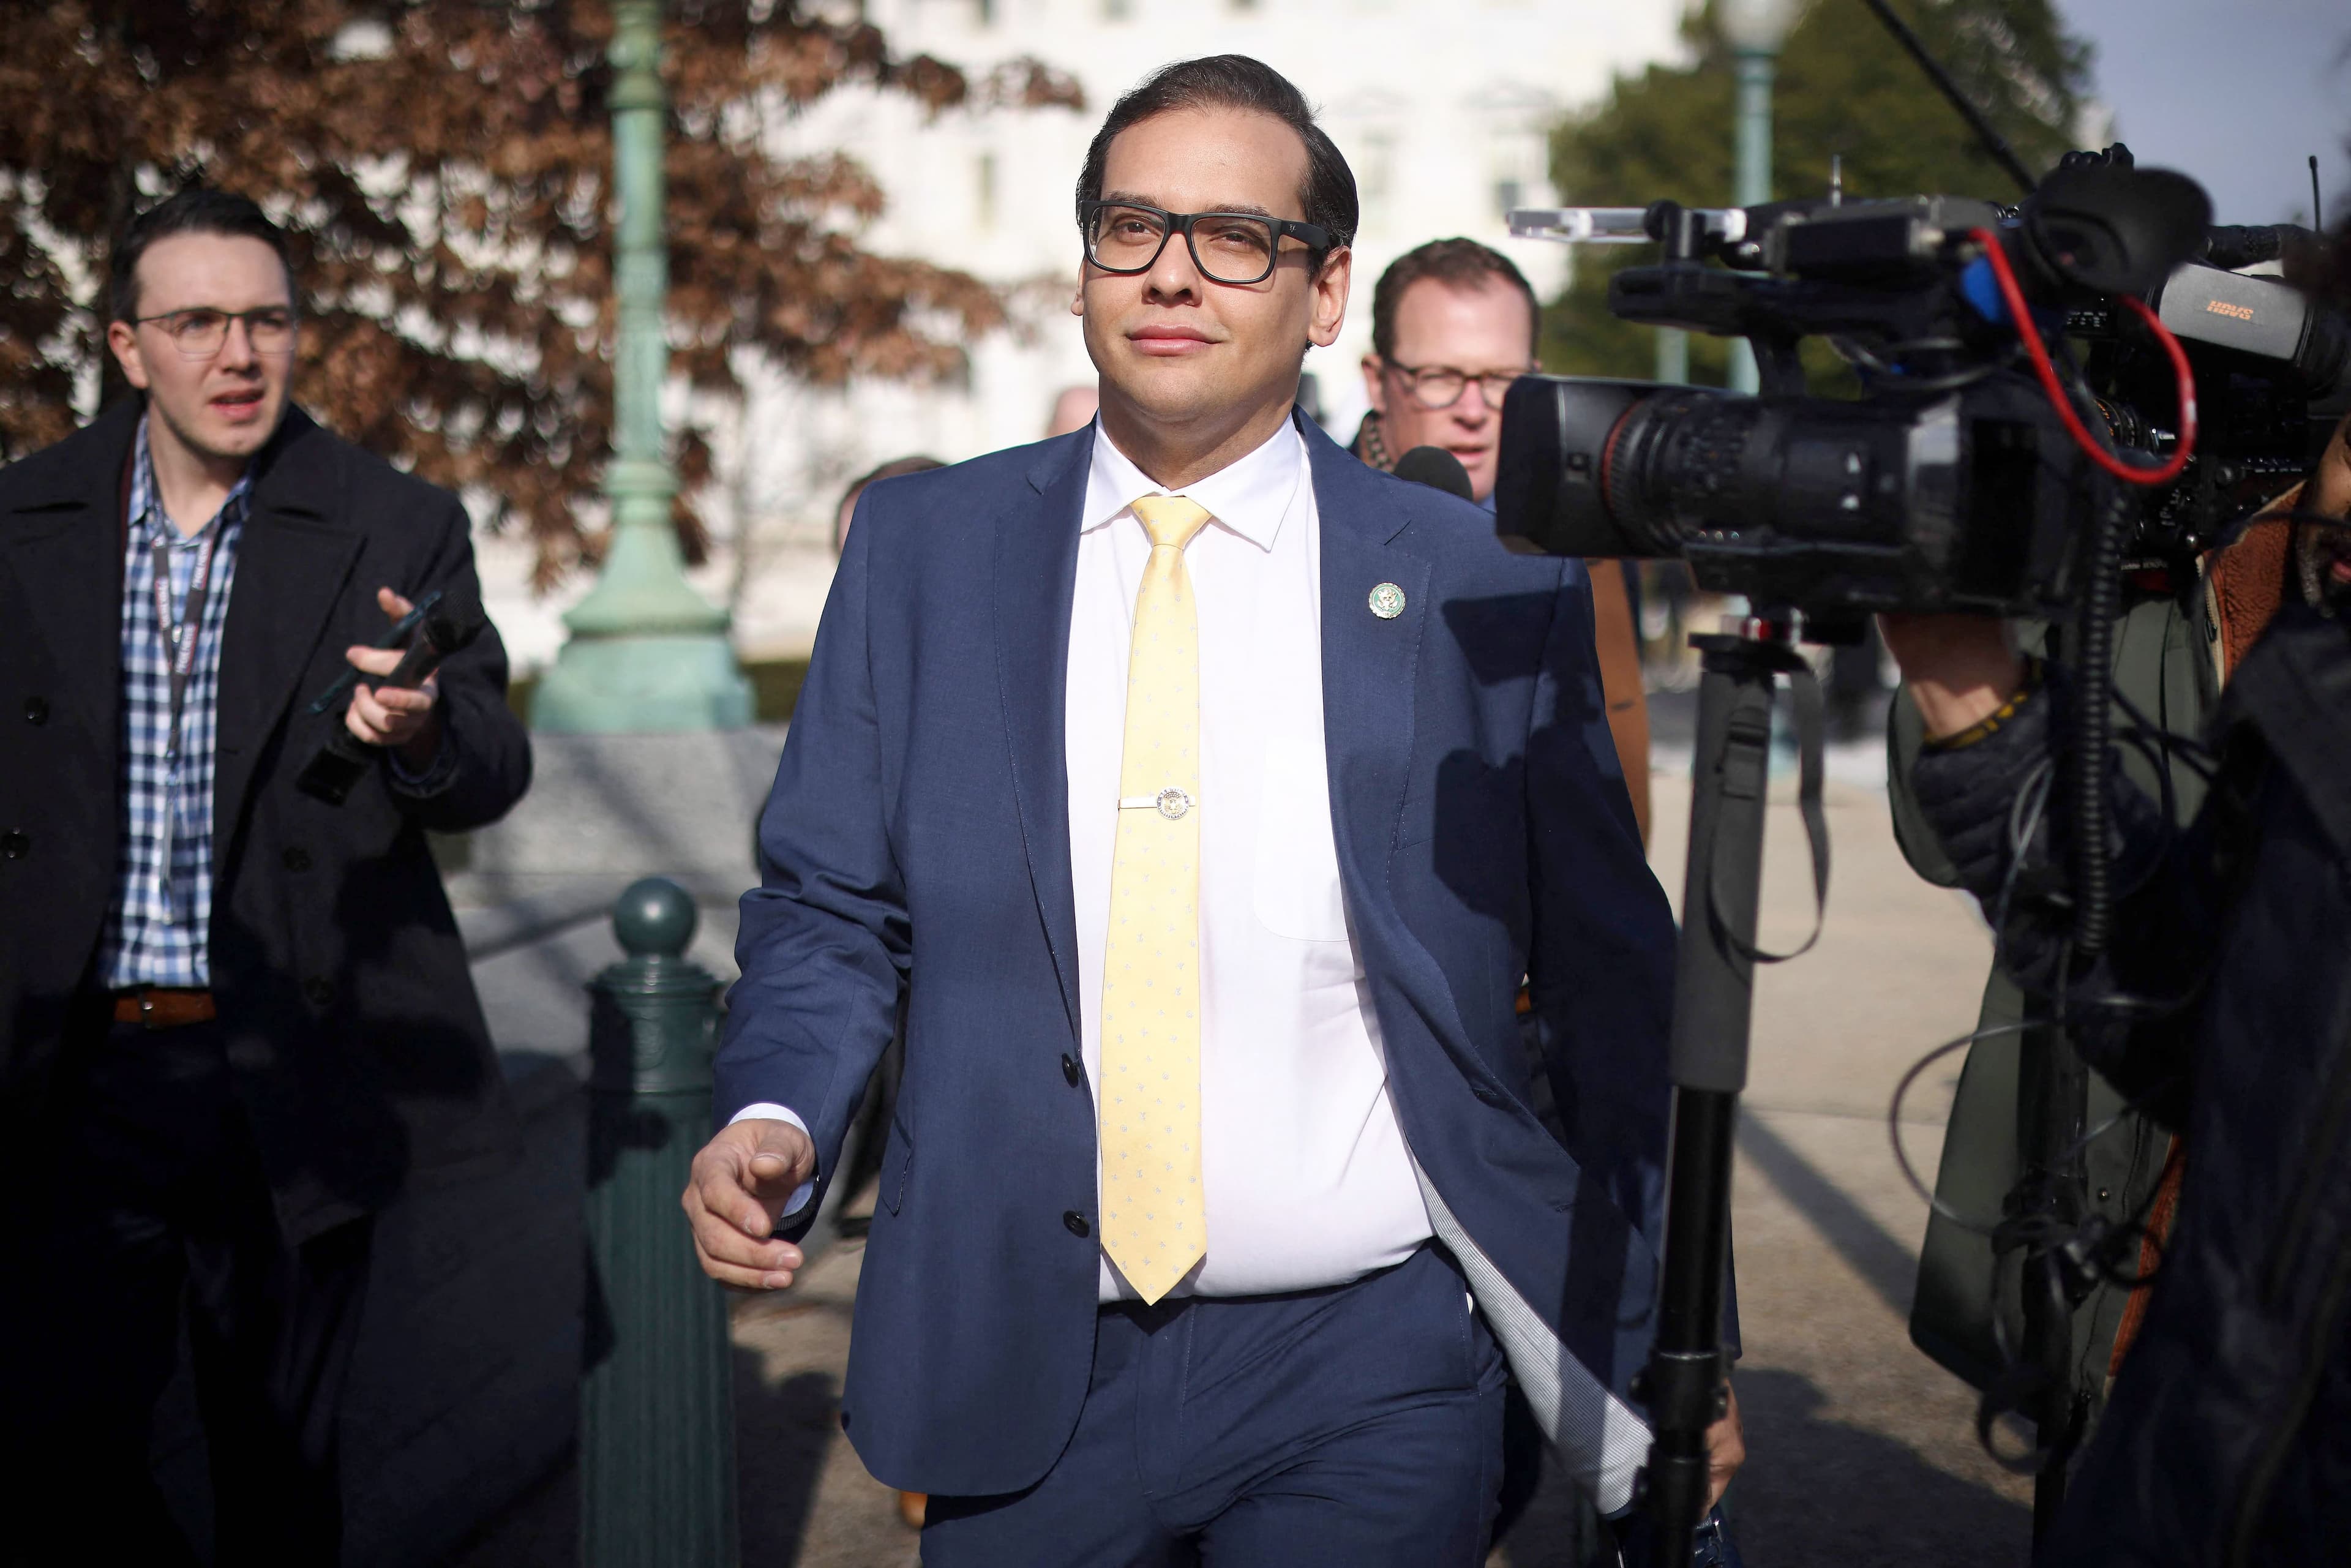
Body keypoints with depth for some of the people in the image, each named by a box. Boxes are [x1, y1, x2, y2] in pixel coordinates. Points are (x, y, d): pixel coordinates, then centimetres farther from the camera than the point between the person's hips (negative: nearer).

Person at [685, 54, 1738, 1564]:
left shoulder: (1487, 584, -2)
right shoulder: (924, 548, 3)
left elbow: (1613, 987, 3)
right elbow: (833, 907, 6)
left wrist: (1675, 1355, 6)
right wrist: (776, 1117, -13)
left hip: (1365, 1379, -1)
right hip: (1019, 1377, 2)